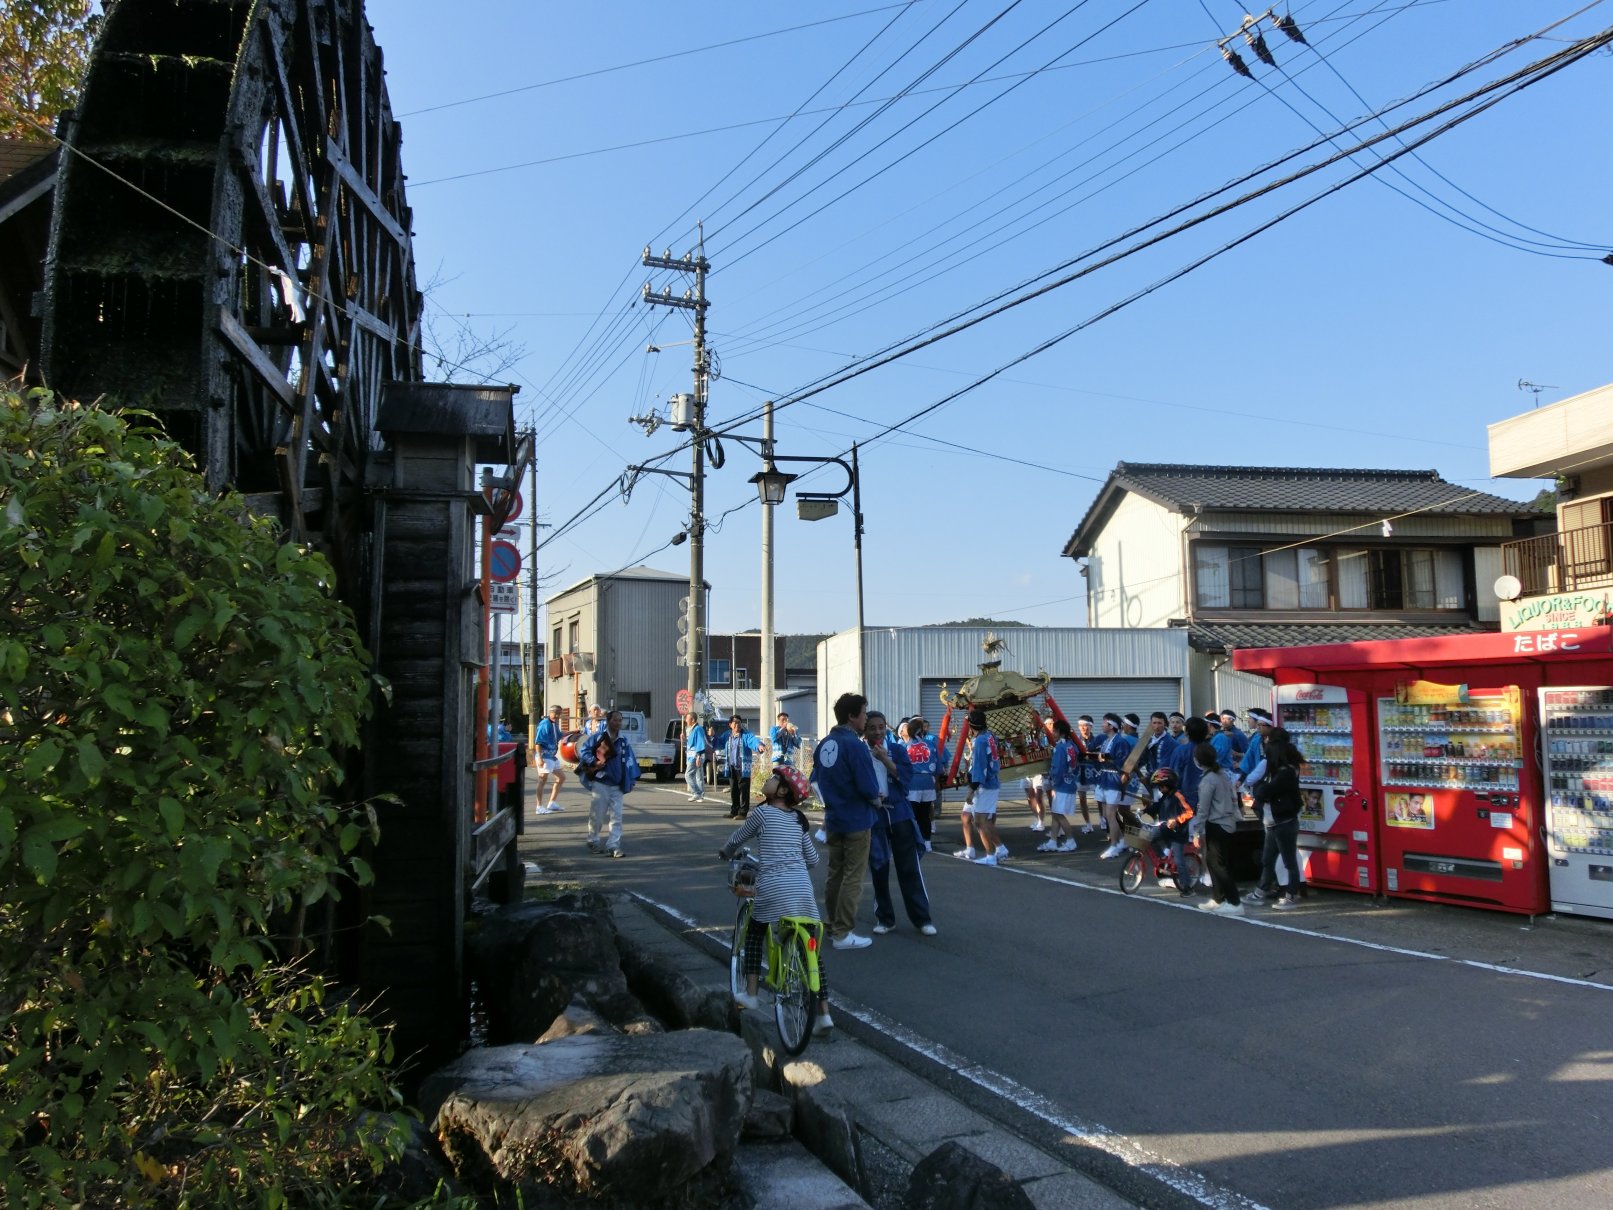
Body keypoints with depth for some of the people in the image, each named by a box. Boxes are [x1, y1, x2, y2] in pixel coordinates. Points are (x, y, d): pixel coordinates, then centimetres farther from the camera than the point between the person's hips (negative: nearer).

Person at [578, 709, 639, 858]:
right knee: (597, 814, 5)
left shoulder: (623, 740, 10)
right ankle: (593, 840, 25)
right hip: (600, 783, -4)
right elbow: (583, 751, -6)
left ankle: (613, 845, 0)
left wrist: (631, 781, 6)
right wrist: (594, 762, -20)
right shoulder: (597, 737, -4)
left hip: (617, 785, 4)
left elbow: (629, 761, 11)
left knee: (616, 816, -2)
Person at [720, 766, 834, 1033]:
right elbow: (812, 858, 18)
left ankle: (750, 994, 20)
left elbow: (736, 840, 13)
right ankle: (823, 1012, 6)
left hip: (772, 888, -4)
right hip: (802, 888, 4)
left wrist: (725, 853, 34)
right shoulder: (798, 820, 15)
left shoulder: (763, 813, 0)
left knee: (754, 933, 21)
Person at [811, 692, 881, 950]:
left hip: (833, 819, 8)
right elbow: (869, 787, -23)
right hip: (856, 820, -8)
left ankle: (833, 927, 27)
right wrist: (876, 799, -3)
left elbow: (816, 779, 13)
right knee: (852, 878, 0)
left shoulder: (823, 745, 4)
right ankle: (842, 934, 3)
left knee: (835, 874, 17)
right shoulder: (855, 745, -20)